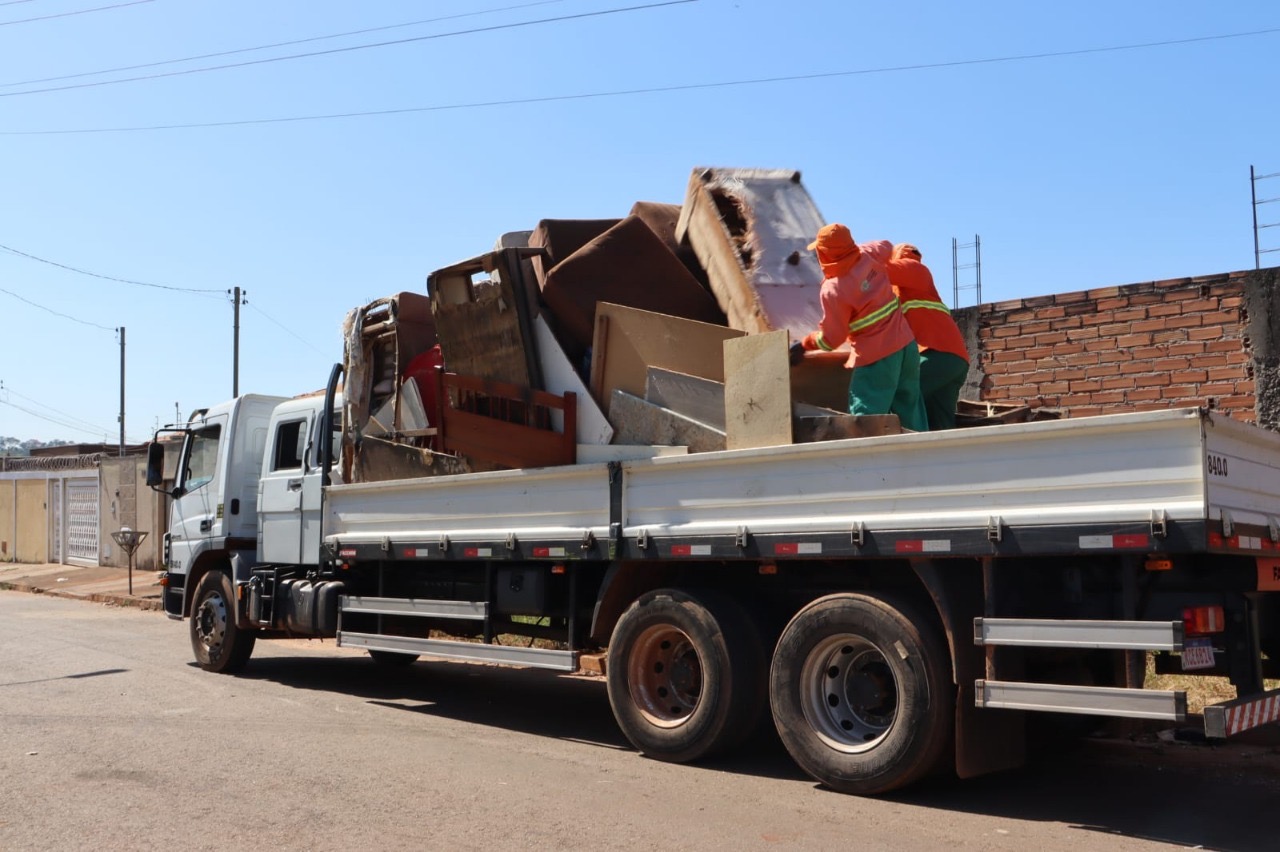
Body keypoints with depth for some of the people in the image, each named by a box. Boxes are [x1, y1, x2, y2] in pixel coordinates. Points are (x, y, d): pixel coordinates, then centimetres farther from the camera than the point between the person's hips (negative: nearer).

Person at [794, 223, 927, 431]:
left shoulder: (833, 291, -17)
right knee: (909, 410, 14)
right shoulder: (868, 255, -1)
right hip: (906, 344, 7)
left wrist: (805, 344, 8)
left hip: (877, 356, -7)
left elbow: (831, 339, -9)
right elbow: (887, 246, 26)